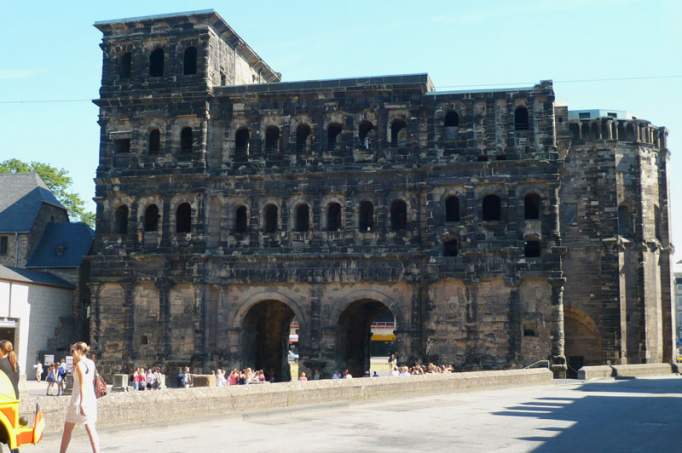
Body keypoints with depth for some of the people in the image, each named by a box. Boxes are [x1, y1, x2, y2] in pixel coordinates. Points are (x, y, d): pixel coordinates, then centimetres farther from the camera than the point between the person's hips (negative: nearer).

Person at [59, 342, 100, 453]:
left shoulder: (80, 364, -12)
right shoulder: (91, 363, 11)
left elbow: (82, 384, -21)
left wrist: (81, 403, -25)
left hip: (80, 398, -7)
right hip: (91, 398, 7)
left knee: (67, 428, 9)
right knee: (91, 429, 3)